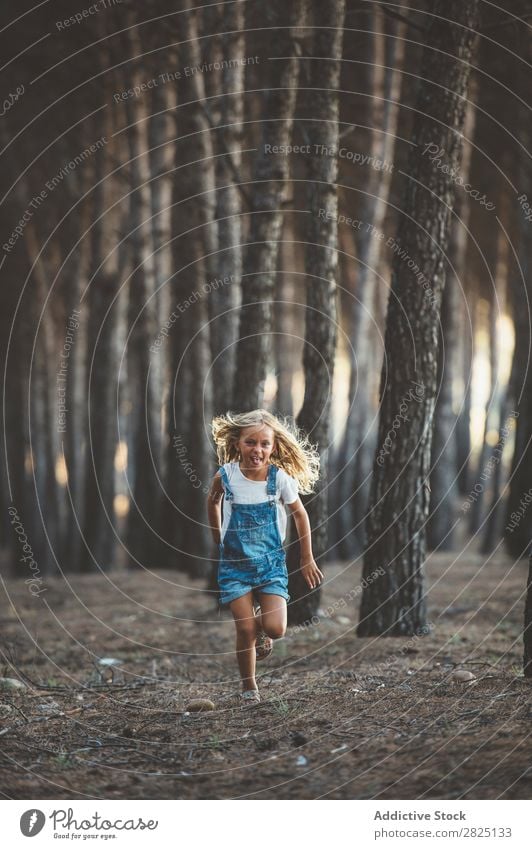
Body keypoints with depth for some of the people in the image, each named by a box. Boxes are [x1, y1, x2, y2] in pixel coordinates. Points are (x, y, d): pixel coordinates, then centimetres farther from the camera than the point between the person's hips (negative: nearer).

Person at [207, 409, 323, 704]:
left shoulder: (280, 478, -10)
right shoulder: (225, 476, -10)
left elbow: (300, 515, 5)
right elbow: (212, 502, 13)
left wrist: (307, 559, 9)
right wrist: (218, 538, 18)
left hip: (270, 561, 0)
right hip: (234, 562, 0)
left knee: (275, 629, -13)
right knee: (245, 629, -8)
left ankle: (262, 626, 25)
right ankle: (248, 686, 14)